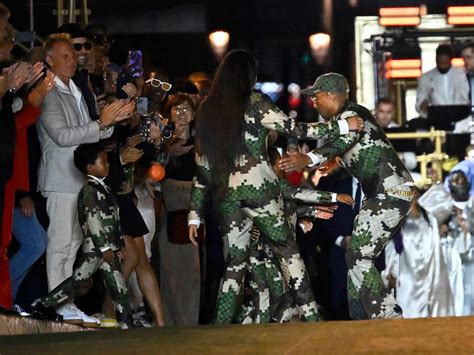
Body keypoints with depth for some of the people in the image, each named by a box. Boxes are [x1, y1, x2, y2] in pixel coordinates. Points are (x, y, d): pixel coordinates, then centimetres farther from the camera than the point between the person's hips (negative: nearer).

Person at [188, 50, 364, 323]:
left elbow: (202, 166, 11)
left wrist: (195, 213, 13)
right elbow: (295, 129, -6)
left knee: (236, 262, 9)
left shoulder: (206, 111, 10)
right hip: (259, 187, -4)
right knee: (288, 252, 4)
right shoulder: (255, 104, -4)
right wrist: (342, 126, 0)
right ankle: (311, 317, 0)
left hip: (225, 195, 4)